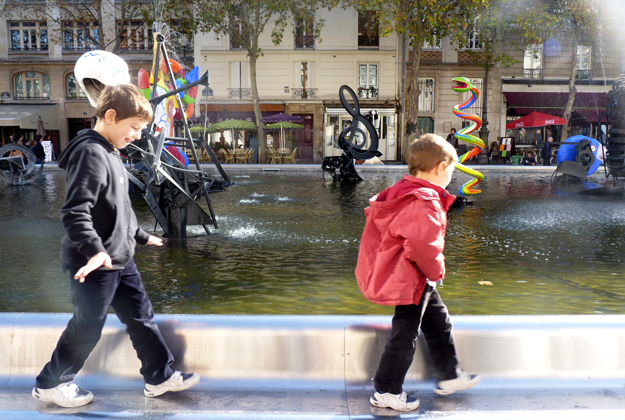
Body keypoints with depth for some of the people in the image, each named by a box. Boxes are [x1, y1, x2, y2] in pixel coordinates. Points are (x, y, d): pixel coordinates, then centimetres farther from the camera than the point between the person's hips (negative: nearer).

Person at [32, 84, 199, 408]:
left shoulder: (110, 154, 12)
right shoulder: (90, 153, -19)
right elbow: (74, 211, -27)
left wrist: (141, 236, 29)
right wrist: (94, 250, -37)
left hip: (120, 259, 10)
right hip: (95, 264, -10)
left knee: (141, 315, 14)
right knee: (87, 327, 6)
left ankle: (160, 376, 26)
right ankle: (50, 384, 28)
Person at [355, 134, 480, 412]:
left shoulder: (400, 191, 5)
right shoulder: (425, 203, -26)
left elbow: (373, 209, 15)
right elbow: (422, 245, -38)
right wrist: (436, 270, -17)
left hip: (419, 278, 11)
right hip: (411, 280, -11)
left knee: (438, 323, 23)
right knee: (405, 335, 3)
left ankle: (449, 377, 39)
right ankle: (386, 392, 18)